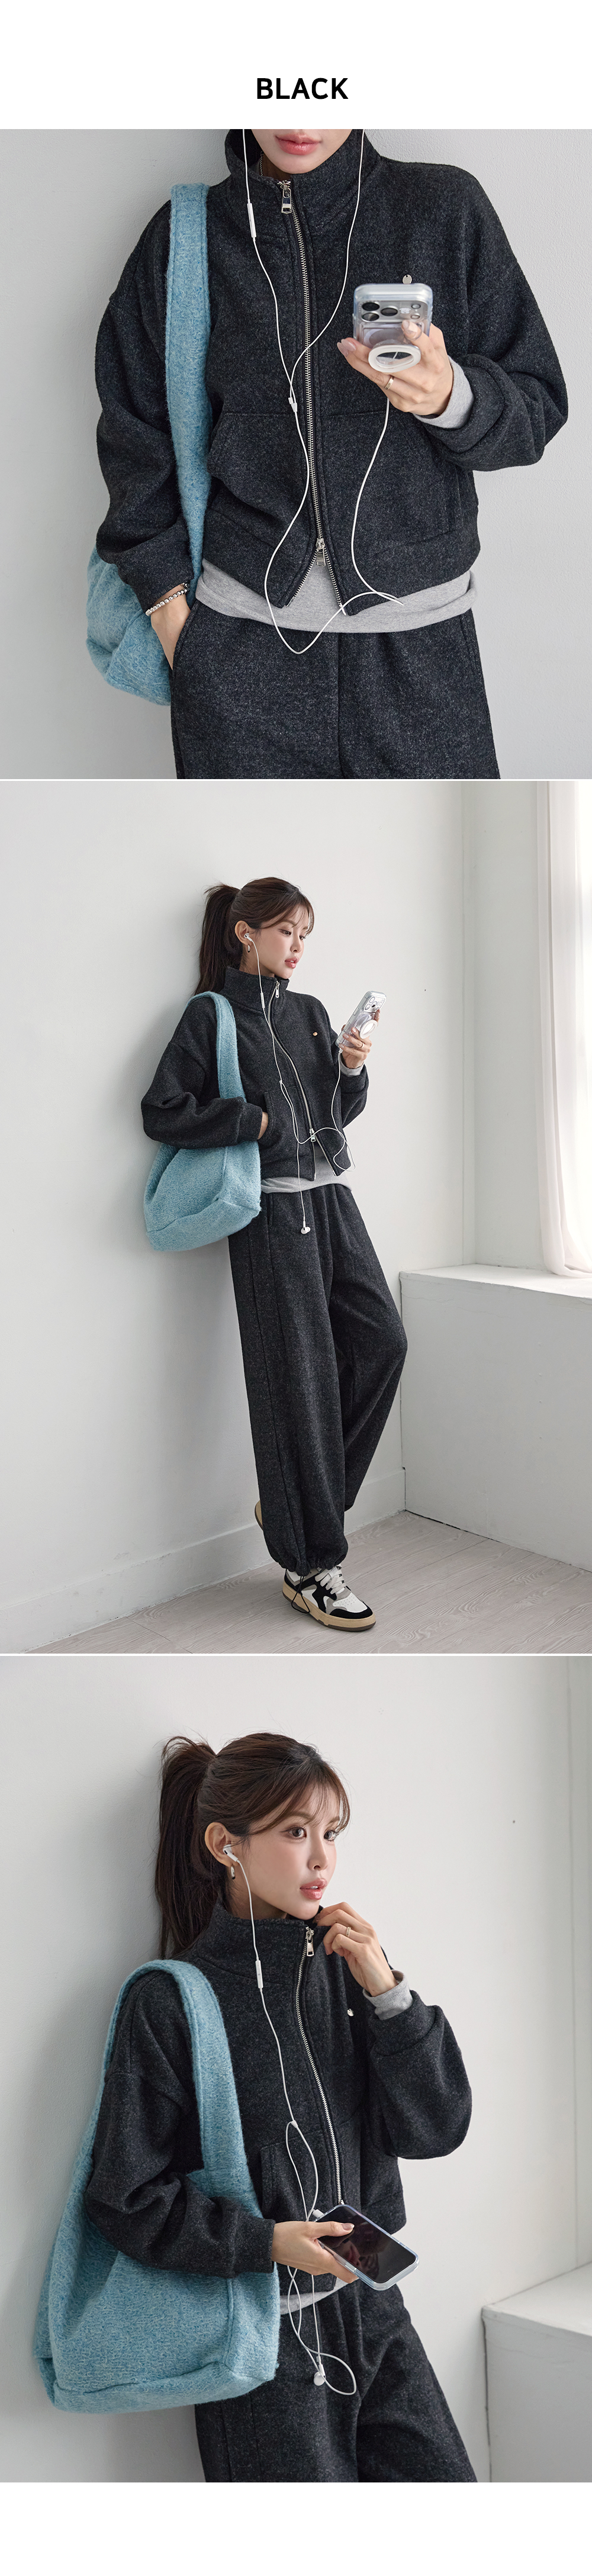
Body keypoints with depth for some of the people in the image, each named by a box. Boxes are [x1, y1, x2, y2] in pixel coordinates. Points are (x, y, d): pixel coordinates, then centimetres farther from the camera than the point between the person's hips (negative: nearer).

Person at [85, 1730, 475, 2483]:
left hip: (371, 2311, 5)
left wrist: (385, 1993, -11)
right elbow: (126, 2198, -10)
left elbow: (435, 2129, 0)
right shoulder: (171, 2003, -12)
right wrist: (266, 2242, -19)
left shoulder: (340, 1968, 2)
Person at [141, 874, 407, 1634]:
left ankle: (295, 1501, 15)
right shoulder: (212, 1014, -2)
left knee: (381, 1342, -1)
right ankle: (309, 1565, -1)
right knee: (299, 1372, -7)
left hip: (330, 1196, 7)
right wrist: (252, 1121, -11)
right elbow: (162, 1112, -6)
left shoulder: (311, 1012, 16)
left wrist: (352, 1069, 1)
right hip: (272, 1206, -7)